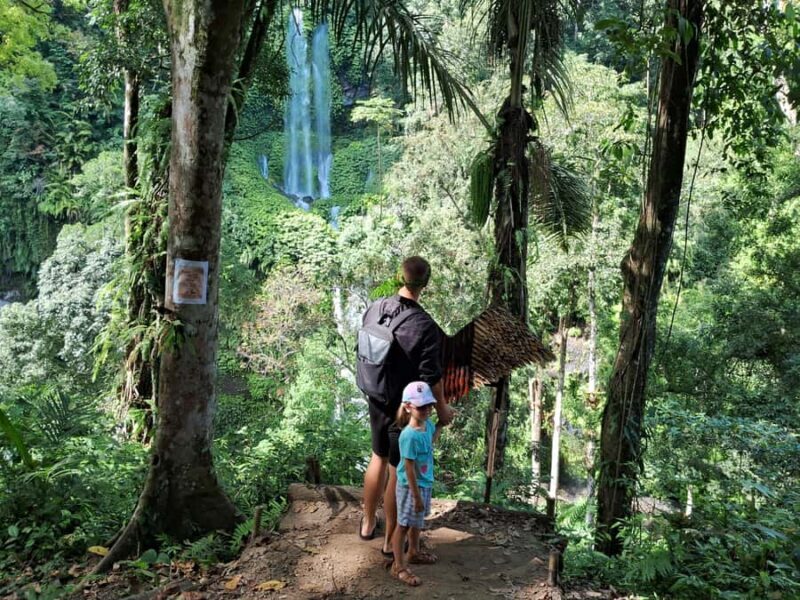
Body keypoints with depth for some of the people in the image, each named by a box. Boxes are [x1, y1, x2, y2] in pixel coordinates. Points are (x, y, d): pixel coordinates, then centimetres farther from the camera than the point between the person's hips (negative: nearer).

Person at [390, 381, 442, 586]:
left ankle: (413, 553, 46)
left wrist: (441, 424, 16)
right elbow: (409, 469, -25)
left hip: (425, 483, 8)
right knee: (404, 525, 6)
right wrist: (416, 495, -21)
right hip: (410, 486, -8)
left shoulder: (427, 425, -5)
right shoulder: (410, 436, -30)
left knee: (417, 521, 25)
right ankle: (399, 566, 19)